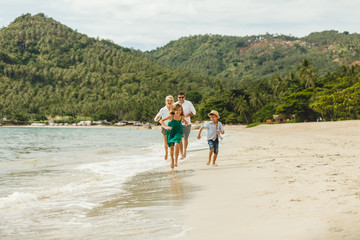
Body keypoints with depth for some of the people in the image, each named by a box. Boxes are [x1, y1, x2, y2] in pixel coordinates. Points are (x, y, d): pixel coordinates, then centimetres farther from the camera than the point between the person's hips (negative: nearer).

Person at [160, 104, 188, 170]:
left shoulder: (181, 117, -8)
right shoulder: (171, 116, -18)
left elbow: (186, 122, 18)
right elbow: (161, 121, -16)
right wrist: (166, 126, -25)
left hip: (178, 132, 0)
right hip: (171, 132, 0)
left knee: (176, 145, -23)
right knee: (171, 147, 9)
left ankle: (176, 161, -13)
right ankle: (172, 161, 32)